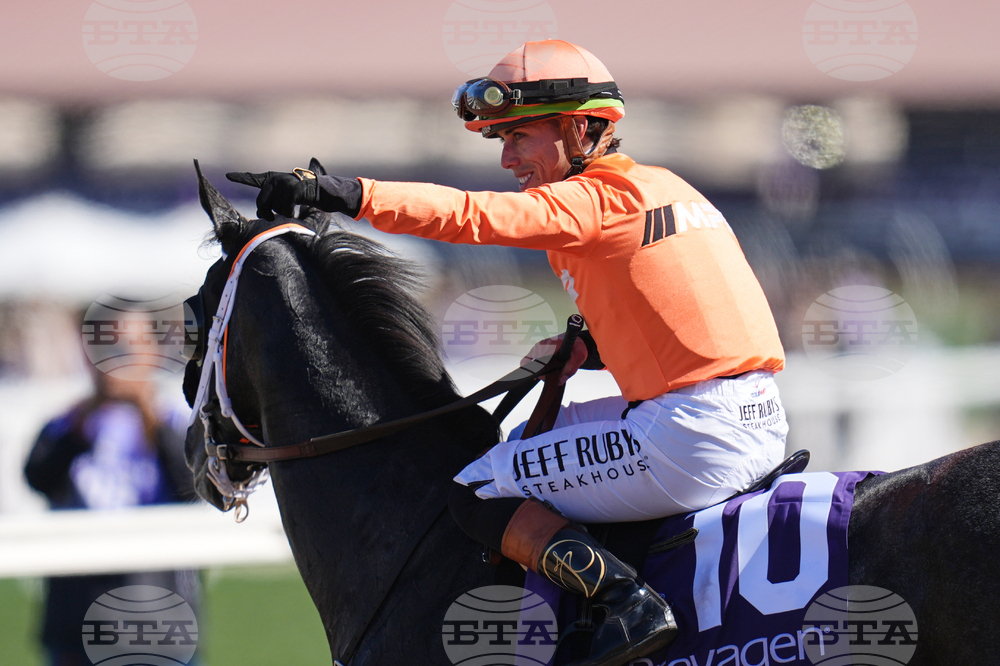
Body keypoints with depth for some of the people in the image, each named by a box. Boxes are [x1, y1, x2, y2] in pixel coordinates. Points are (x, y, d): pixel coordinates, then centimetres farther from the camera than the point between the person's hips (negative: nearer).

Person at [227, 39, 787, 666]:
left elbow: (474, 215, -20)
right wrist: (585, 347, 13)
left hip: (694, 437, -10)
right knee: (534, 438, 30)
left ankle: (630, 604, -18)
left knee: (478, 495, -5)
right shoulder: (664, 186, 19)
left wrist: (341, 193, -25)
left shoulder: (591, 200, -8)